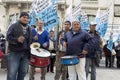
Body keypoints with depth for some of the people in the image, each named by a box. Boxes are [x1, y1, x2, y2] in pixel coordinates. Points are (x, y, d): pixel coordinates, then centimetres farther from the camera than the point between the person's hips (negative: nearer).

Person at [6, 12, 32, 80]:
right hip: (14, 53, -5)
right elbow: (8, 37, -9)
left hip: (25, 54, 6)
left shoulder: (29, 29, 17)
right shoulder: (14, 26, -1)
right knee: (12, 74, -9)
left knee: (23, 73, 10)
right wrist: (17, 39, -25)